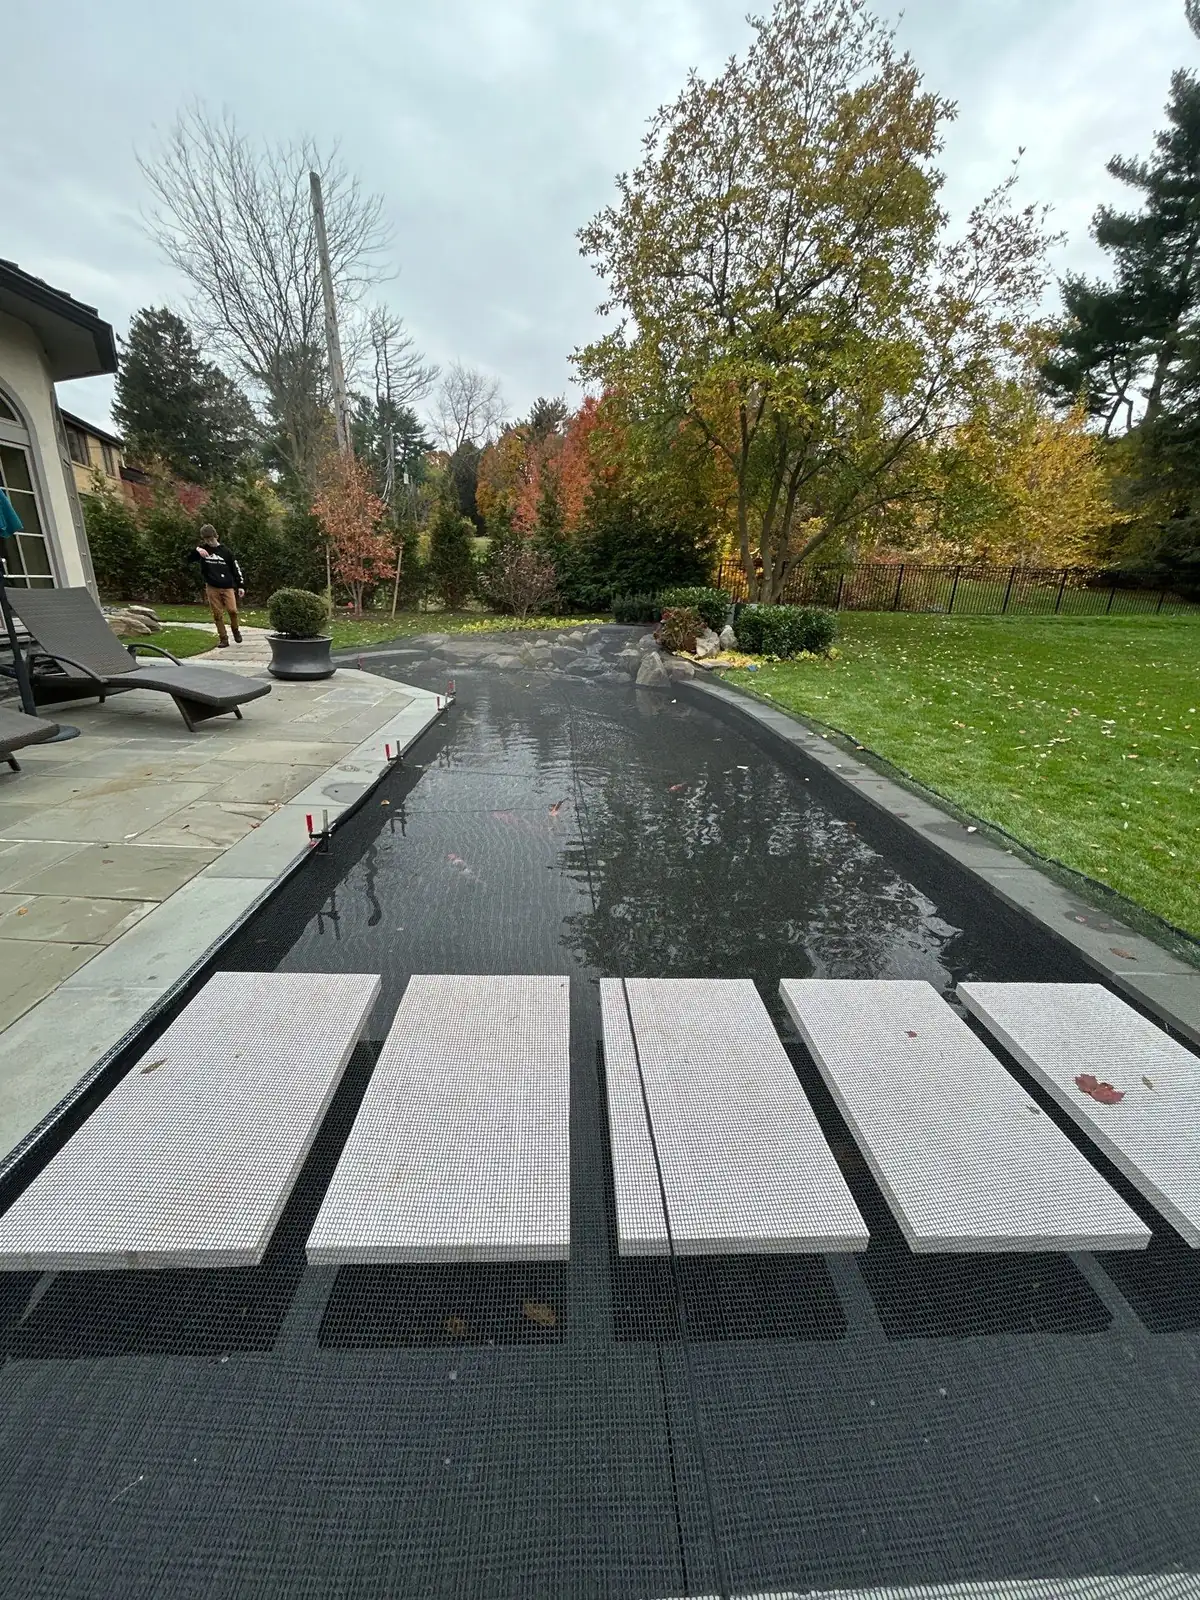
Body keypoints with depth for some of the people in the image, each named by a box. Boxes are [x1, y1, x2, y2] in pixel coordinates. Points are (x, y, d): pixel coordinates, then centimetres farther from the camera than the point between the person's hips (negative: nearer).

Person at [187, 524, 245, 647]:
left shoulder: (226, 551, 3)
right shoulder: (203, 549, 6)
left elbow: (236, 569, 4)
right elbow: (189, 558, 4)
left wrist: (241, 586, -3)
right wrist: (196, 550, -15)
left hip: (228, 587, -1)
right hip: (212, 587, 1)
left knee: (232, 610, -15)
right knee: (217, 614, 0)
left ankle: (235, 630, 13)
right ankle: (223, 639, 7)